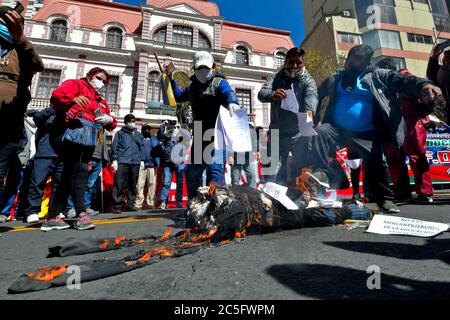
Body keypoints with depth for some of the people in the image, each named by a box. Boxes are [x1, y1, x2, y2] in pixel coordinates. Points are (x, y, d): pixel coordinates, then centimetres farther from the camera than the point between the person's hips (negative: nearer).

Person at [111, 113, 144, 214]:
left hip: (136, 163, 4)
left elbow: (142, 147, 20)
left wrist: (142, 159, 10)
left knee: (133, 184, 7)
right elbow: (115, 147, 2)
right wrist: (114, 159, -7)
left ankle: (130, 204, 16)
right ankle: (117, 205, -4)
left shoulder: (139, 134, 20)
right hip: (122, 162, -4)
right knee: (119, 184, -8)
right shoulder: (120, 133, 9)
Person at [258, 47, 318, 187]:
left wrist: (309, 110, -41)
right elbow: (261, 94, -10)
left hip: (300, 133, -1)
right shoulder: (276, 78, 7)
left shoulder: (308, 80, 4)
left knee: (304, 168, 2)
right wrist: (272, 95, -34)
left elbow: (311, 96, -17)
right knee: (277, 171, 4)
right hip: (278, 132, 1)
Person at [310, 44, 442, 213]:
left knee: (374, 163, -5)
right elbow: (317, 95, 18)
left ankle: (380, 198, 15)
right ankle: (321, 171, -24)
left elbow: (401, 80, -5)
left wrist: (423, 84, -26)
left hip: (367, 134, -1)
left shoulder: (377, 76, 8)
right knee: (320, 131, -26)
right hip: (337, 129, 2)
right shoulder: (334, 80, 17)